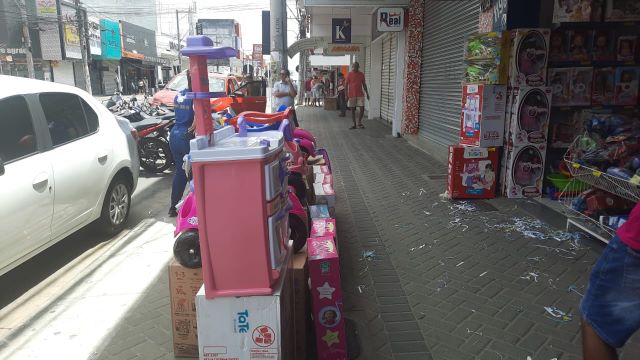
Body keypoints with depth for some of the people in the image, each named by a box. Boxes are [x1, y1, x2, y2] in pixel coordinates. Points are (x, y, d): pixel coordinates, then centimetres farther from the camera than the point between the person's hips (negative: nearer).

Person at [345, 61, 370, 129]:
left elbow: (364, 84, 13)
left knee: (362, 108, -7)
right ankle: (354, 124, 12)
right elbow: (346, 85, -1)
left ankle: (359, 122, 10)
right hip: (351, 95, -2)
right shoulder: (349, 74, -2)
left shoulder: (361, 74, 6)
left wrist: (367, 93, 9)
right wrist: (346, 95, -7)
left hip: (360, 95, 2)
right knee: (352, 109, 3)